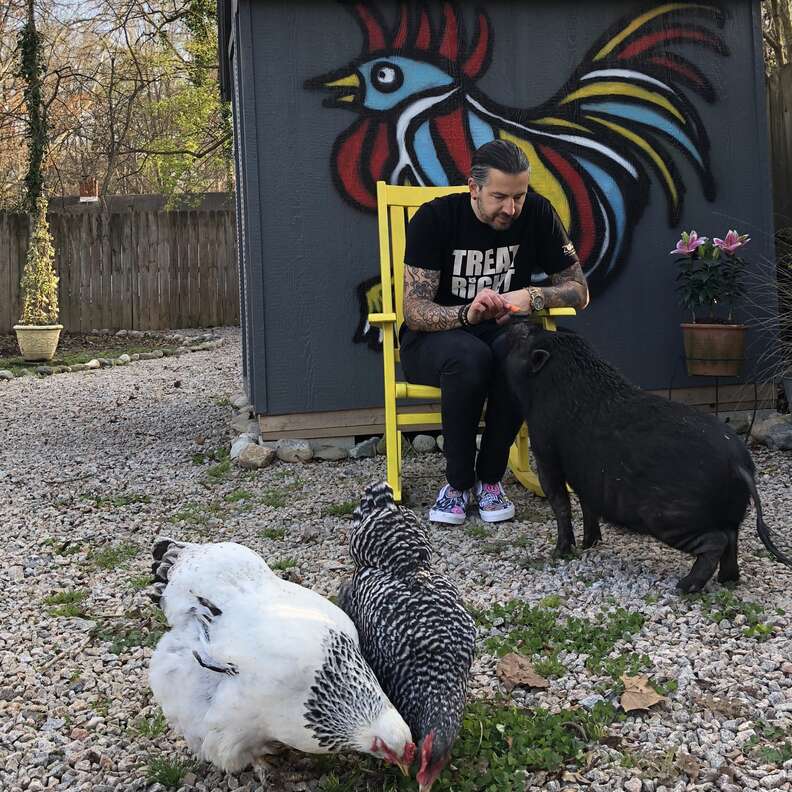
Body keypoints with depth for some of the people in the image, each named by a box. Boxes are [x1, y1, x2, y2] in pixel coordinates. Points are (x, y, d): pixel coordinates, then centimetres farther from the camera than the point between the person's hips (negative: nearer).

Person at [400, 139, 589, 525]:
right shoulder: (434, 218, -15)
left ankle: (490, 478, -17)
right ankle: (458, 481, -18)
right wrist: (467, 314, -41)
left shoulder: (536, 213, -7)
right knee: (469, 355, -38)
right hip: (433, 338, -2)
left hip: (502, 334, 2)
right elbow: (415, 311, -21)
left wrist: (531, 297, -23)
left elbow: (579, 290, -2)